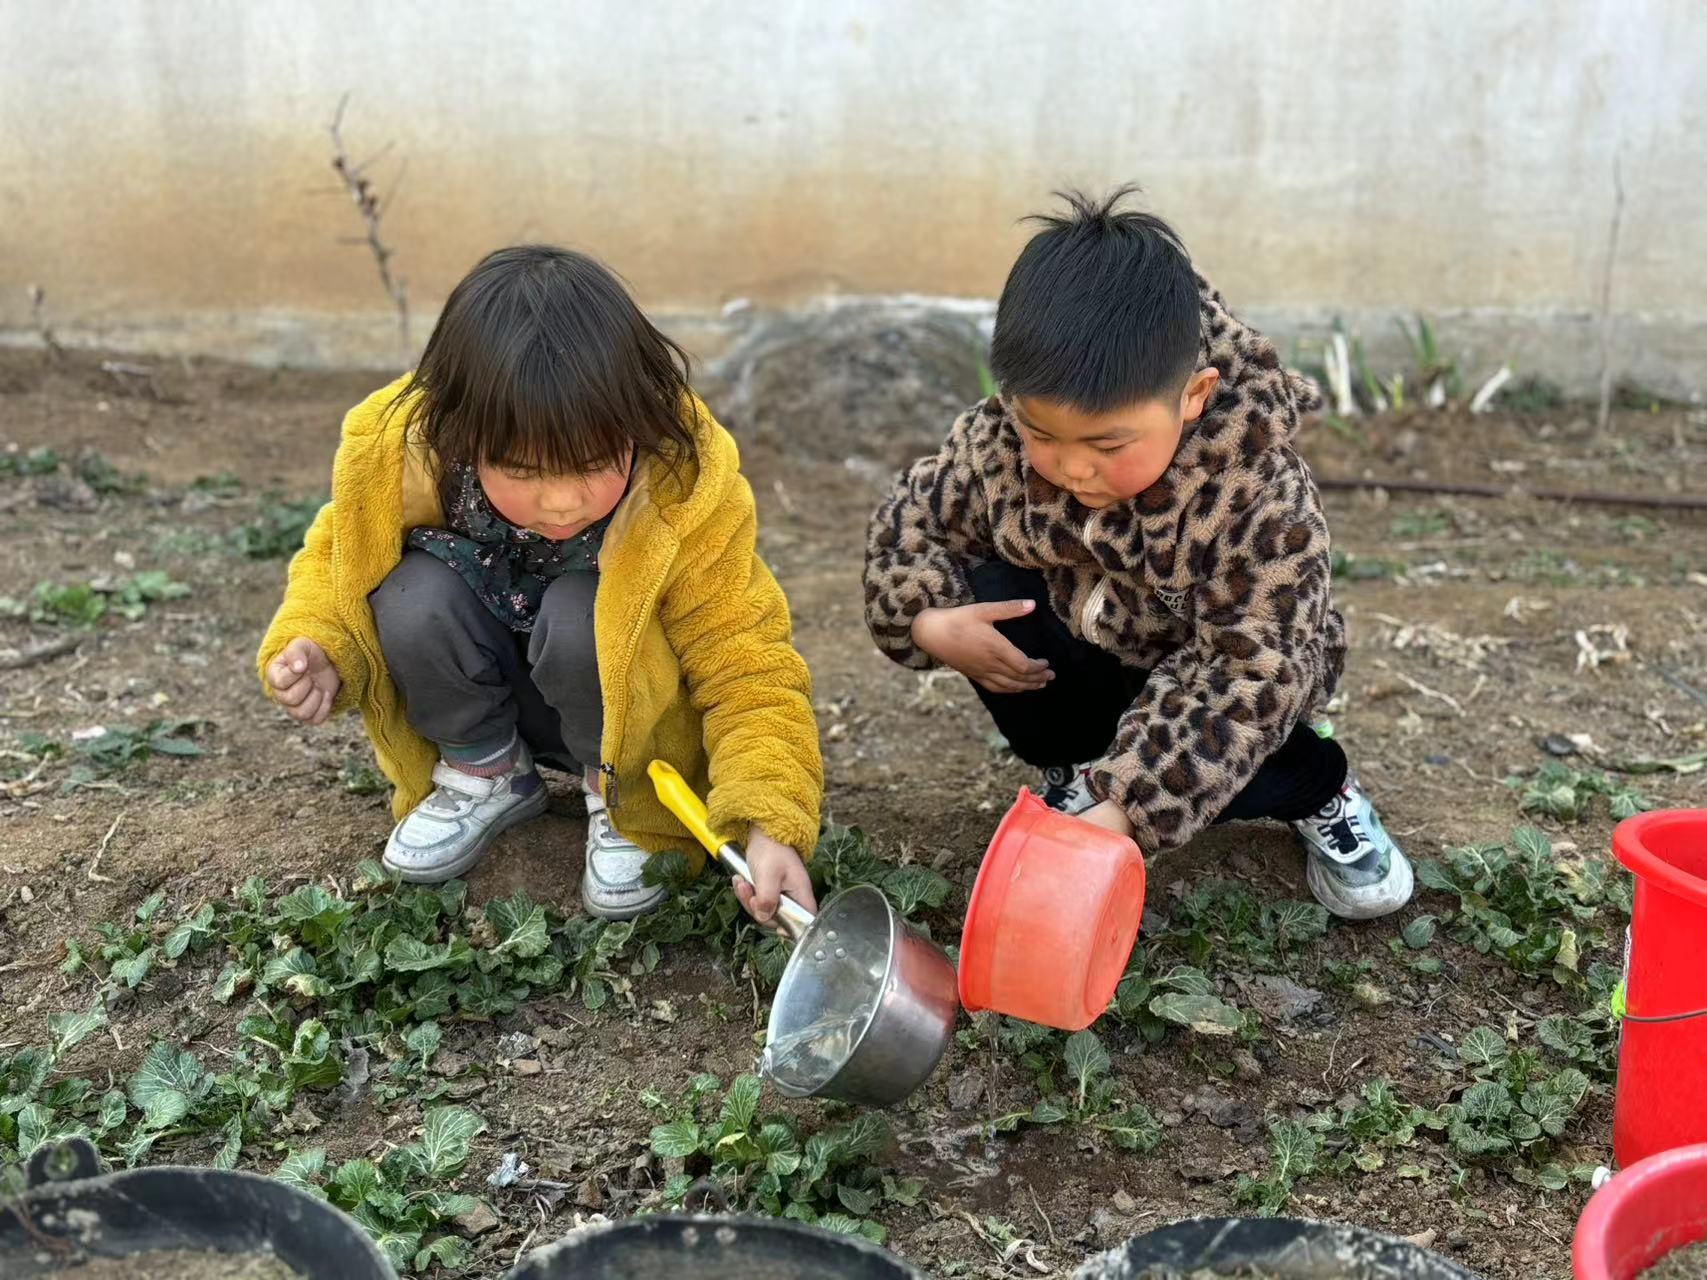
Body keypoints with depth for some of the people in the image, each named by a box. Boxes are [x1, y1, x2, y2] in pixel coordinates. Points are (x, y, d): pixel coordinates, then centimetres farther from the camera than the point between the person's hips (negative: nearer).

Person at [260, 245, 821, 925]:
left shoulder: (684, 488, -30)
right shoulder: (400, 451, -26)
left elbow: (745, 668, -26)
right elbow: (337, 560, -5)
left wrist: (769, 824, -40)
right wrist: (315, 648, -26)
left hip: (617, 707, -2)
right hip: (482, 698, 2)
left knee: (579, 616, -33)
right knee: (415, 595, -28)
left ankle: (618, 795, -4)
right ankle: (486, 773, 0)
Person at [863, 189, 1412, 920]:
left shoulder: (1261, 496, -34)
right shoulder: (997, 446, -24)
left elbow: (1248, 677, -38)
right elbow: (909, 522, -6)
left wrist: (1126, 805, -49)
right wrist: (929, 620, -28)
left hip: (1200, 681, -2)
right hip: (1082, 656, 3)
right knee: (988, 592, -25)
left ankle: (1315, 787, 2)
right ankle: (1076, 768, -3)